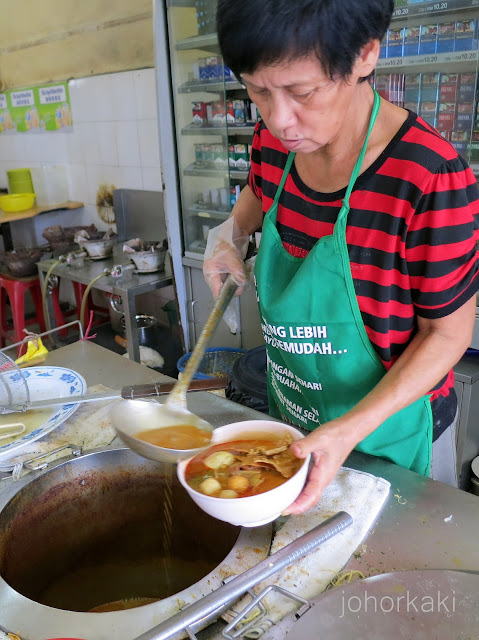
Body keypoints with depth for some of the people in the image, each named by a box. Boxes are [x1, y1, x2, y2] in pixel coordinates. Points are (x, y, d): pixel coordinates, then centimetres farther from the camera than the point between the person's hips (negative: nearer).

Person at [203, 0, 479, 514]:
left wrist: (350, 431, -29)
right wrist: (229, 236, -5)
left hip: (391, 436, -5)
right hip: (292, 417, 5)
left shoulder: (430, 178, -30)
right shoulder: (274, 141, -11)